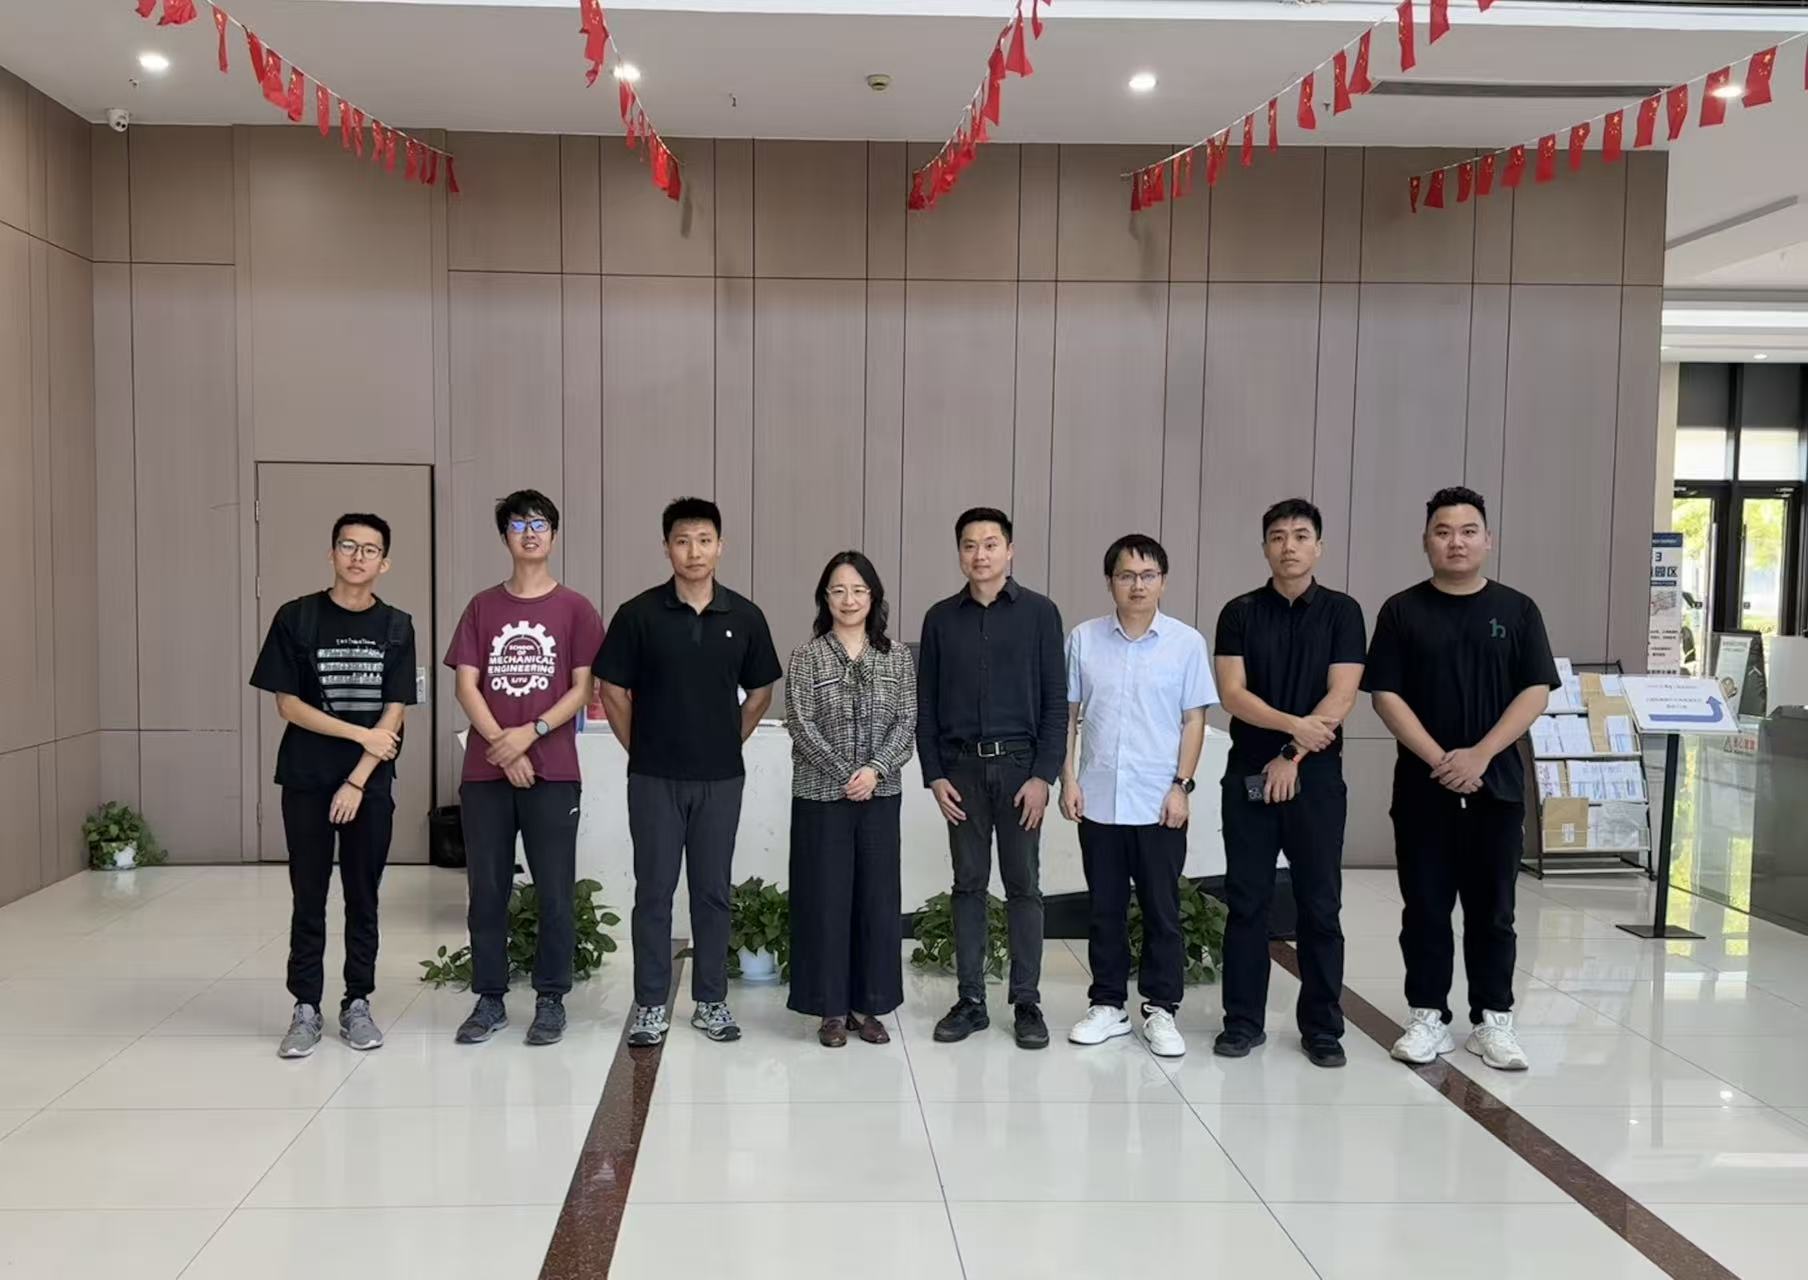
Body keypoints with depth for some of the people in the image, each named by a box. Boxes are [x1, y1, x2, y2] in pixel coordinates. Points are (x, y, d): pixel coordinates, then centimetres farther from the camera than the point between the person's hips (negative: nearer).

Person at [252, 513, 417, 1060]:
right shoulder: (296, 618, -2)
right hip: (306, 781, -1)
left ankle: (357, 1005, 17)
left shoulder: (396, 627, 1)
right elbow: (287, 704, -4)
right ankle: (305, 1010, 12)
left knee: (363, 898, 7)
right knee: (309, 899, 4)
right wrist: (360, 733, -12)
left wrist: (357, 782, -11)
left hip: (370, 784, 1)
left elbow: (393, 714, -3)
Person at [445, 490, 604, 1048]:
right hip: (485, 770, 2)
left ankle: (551, 1000, 12)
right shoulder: (482, 607, 10)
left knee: (554, 891, 1)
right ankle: (489, 1000, 16)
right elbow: (466, 685, 3)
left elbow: (582, 688, -1)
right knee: (486, 890, 6)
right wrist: (501, 745, -9)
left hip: (552, 771, -2)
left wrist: (530, 733, -13)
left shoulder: (574, 608, 4)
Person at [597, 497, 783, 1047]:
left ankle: (711, 1002, 20)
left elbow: (760, 692, 11)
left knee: (713, 892, 9)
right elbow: (613, 690, 1)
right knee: (654, 892, 5)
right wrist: (640, 749, 2)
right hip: (654, 777, -1)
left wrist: (729, 740, 7)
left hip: (720, 777, 2)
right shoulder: (639, 614, -5)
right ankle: (650, 1005, 14)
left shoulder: (744, 616, 0)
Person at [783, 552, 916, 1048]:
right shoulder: (806, 657, -1)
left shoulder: (897, 657, 6)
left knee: (878, 897, 5)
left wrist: (875, 769, -14)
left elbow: (907, 723, 1)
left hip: (881, 796, 2)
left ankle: (868, 1005, 17)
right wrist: (844, 774, -14)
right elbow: (801, 726, -7)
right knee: (825, 898, 2)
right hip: (821, 795, -2)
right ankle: (832, 1008, 12)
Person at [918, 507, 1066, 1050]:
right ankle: (971, 1001, 14)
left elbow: (1055, 700, -3)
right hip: (961, 766, 2)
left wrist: (1043, 775, -9)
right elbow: (926, 704, 7)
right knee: (968, 884, 7)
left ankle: (1027, 1002, 12)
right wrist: (934, 775, 0)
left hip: (1019, 763, -2)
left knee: (1022, 886, 3)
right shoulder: (940, 618, 6)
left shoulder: (1039, 612, -1)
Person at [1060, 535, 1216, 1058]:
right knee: (1105, 909, 11)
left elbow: (1194, 720, 0)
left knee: (1162, 910, 6)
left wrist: (1181, 786, -6)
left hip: (1159, 803, -1)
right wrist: (1068, 779, 0)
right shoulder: (1084, 639, 2)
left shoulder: (1186, 642, -2)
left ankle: (1160, 1010, 17)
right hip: (1098, 799, 2)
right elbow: (1067, 714, 6)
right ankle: (1107, 1004, 22)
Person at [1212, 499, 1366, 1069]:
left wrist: (1292, 757, -12)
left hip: (1315, 775, -1)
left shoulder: (1341, 612, 1)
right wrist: (1293, 724, -20)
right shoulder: (1240, 613, 3)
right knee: (1246, 902, 5)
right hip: (1249, 774, 1)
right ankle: (1243, 1020, 14)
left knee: (1320, 906, 4)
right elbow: (1233, 694, -6)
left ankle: (1322, 1026, 13)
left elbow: (1340, 698, -6)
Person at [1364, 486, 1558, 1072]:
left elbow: (1536, 693, -2)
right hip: (1423, 785, 0)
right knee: (1425, 908, 6)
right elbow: (1386, 696, -4)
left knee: (1492, 910, 7)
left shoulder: (1517, 609, 4)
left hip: (1497, 784, 1)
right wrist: (1438, 759, -14)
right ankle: (1428, 1018, 15)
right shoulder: (1402, 611, 1)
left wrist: (1480, 755, -14)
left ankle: (1493, 1021, 17)